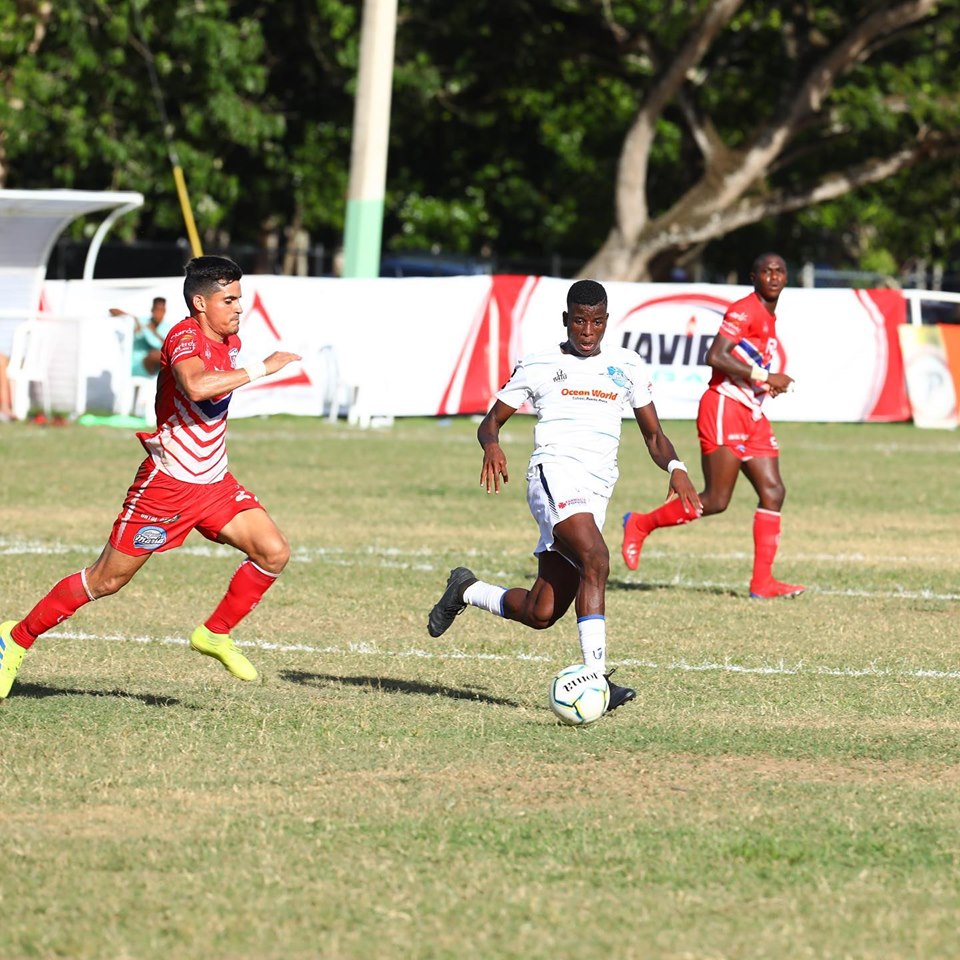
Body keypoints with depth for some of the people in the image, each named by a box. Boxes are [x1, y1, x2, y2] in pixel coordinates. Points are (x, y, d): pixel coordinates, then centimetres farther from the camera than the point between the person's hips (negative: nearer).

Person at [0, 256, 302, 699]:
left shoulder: (230, 342, 6)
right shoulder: (185, 337, -20)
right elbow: (195, 385, -43)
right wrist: (261, 368, -36)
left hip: (214, 484, 7)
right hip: (166, 484, -7)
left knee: (274, 553, -10)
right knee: (107, 580, 1)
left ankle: (216, 634, 7)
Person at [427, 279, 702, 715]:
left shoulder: (626, 366, 18)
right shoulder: (538, 366, 11)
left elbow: (653, 435, 18)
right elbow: (490, 421, 13)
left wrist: (675, 467, -3)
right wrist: (491, 446, -11)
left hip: (596, 491, 4)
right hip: (554, 472, -4)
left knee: (540, 614, -2)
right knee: (595, 560, -32)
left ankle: (466, 590, 27)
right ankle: (596, 677, -37)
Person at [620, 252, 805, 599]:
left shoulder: (769, 318, 18)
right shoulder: (744, 311, -12)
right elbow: (715, 358, -21)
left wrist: (768, 384, 13)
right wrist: (764, 377, -20)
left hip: (752, 414, 9)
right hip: (724, 407, -9)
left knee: (773, 492, -1)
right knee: (715, 500, -9)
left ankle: (762, 581, -1)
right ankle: (640, 525, 10)